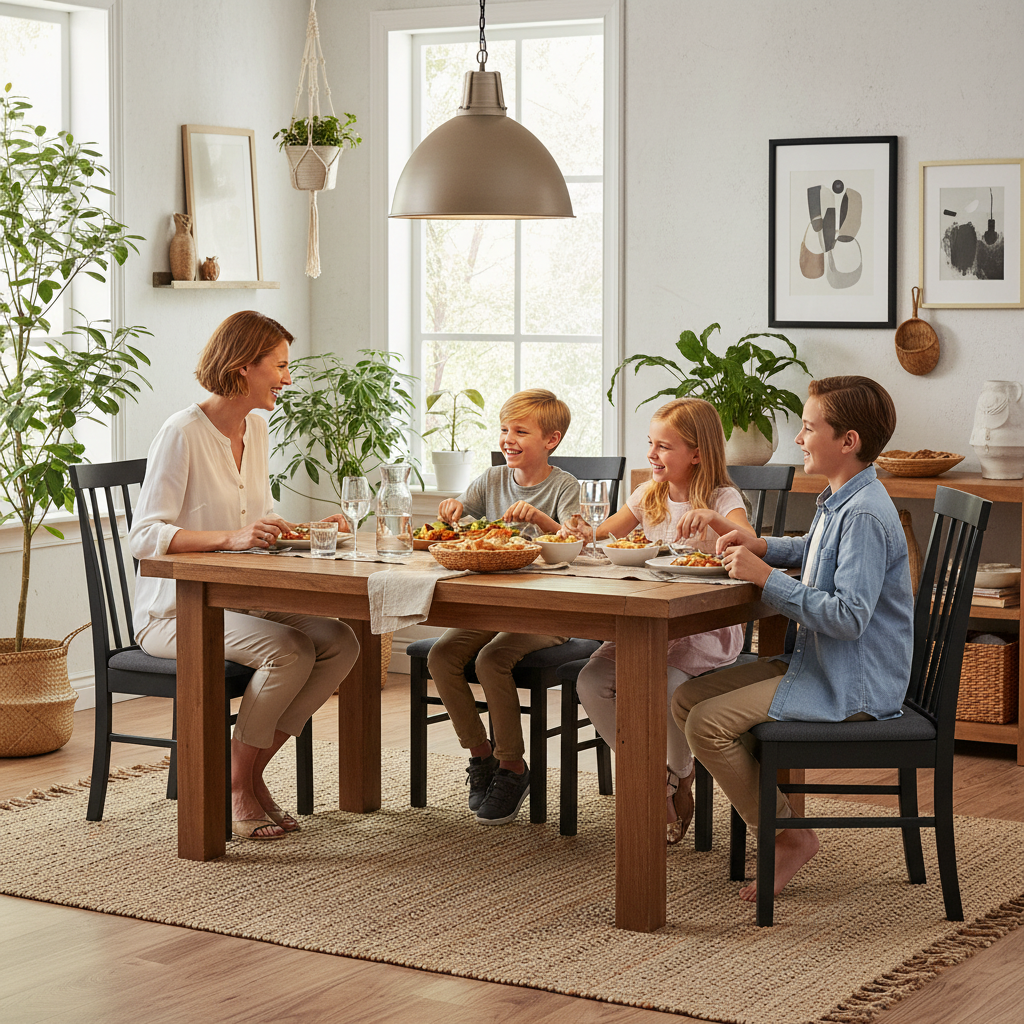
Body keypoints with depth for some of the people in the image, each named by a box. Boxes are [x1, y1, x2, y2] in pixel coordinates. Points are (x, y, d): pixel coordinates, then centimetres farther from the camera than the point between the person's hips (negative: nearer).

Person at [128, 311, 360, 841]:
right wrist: (234, 536, -33)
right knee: (289, 650, -30)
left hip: (238, 603, 8)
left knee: (340, 641, -15)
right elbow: (145, 536, -22)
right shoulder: (183, 432, -15)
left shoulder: (256, 427, 10)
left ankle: (249, 772, -4)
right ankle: (237, 787, -10)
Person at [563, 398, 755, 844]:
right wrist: (584, 532, -7)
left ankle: (681, 776, 0)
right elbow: (607, 535, 17)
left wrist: (713, 519, -45)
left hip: (706, 628, -6)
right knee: (591, 682, -17)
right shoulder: (650, 495, 12)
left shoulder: (722, 499, -7)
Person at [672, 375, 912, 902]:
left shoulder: (865, 515, -22)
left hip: (853, 687, -10)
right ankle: (773, 805, 9)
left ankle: (789, 836, -3)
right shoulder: (838, 501, 11)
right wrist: (760, 546, 14)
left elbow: (848, 616, -29)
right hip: (817, 664, 10)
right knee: (687, 699, 6)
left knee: (709, 723, -19)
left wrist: (766, 578, -24)